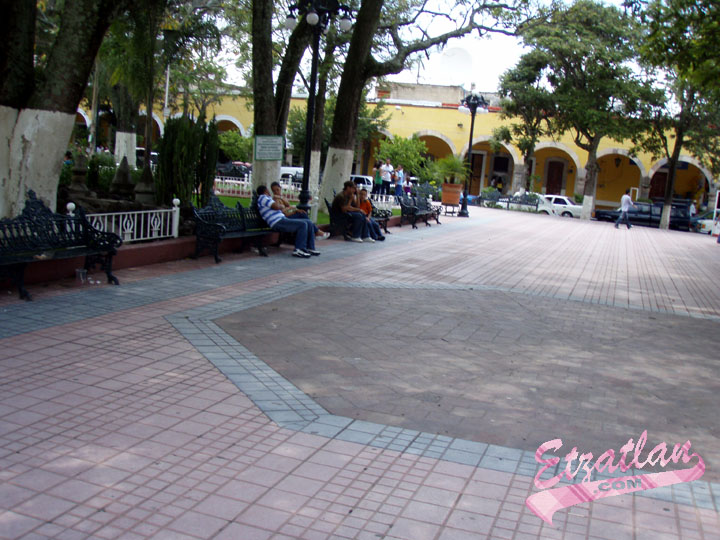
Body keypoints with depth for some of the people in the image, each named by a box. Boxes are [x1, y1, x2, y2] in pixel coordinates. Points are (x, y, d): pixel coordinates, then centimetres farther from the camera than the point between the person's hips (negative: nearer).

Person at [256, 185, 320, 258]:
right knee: (302, 224, -24)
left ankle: (310, 248, 1)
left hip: (283, 220, 10)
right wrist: (281, 206, 6)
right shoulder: (263, 198, -2)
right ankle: (299, 250, -25)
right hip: (278, 223, -10)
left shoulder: (266, 199, 30)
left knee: (309, 223, 4)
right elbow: (276, 206, -16)